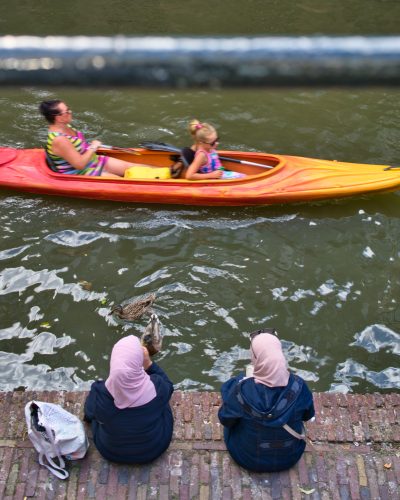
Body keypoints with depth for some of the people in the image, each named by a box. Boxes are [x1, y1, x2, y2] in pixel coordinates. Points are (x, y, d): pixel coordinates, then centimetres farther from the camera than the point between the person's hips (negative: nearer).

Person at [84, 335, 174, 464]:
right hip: (154, 449, 0)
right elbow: (168, 387, -6)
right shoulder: (156, 387, -33)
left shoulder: (100, 393, -32)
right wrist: (148, 364, -14)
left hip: (111, 451, 0)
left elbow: (90, 413, -7)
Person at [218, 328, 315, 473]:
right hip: (289, 458, 2)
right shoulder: (298, 386, -26)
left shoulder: (241, 388, -32)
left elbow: (225, 419, -13)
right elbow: (308, 415, -5)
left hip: (248, 459, -1)